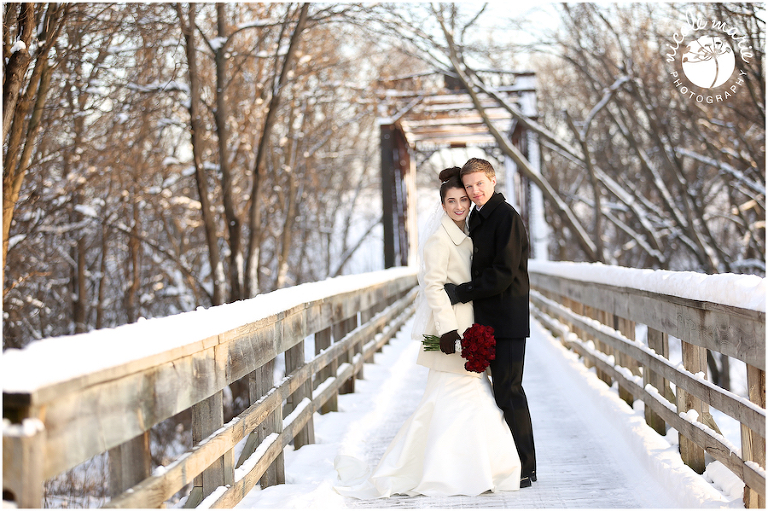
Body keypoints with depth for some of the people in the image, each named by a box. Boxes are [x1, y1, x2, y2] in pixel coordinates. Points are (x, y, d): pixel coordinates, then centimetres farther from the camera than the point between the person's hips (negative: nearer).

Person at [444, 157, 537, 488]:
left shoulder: (506, 217, -13)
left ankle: (524, 469, 1)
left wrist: (460, 293, -15)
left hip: (507, 320, -10)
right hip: (489, 320, 10)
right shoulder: (478, 218, 18)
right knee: (503, 390, 13)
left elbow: (503, 274, -19)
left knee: (508, 392, -7)